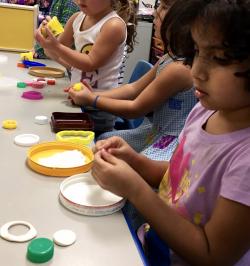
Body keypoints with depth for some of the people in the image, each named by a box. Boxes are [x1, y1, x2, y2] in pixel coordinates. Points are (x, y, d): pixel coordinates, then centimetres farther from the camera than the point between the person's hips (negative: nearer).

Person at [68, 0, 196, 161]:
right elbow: (135, 88, 11)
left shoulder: (179, 68, -27)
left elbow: (136, 109, -16)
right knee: (104, 140, 18)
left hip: (173, 143, -10)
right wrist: (93, 95, 1)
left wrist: (92, 99, -4)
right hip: (158, 131, 10)